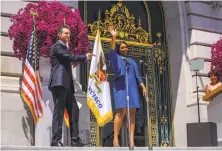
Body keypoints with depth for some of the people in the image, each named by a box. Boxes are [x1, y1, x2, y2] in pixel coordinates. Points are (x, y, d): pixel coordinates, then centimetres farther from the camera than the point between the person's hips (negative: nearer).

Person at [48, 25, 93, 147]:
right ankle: (56, 140, -12)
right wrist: (85, 57, -7)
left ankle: (75, 140, 7)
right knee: (59, 111, -12)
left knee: (74, 110, 6)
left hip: (66, 84, 10)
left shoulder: (64, 47, 27)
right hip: (59, 82, -10)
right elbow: (69, 57, -15)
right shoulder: (57, 46, -2)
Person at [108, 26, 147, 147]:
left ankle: (131, 140, -9)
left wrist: (143, 86, 2)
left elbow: (137, 75, 17)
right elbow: (112, 52, -12)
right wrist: (114, 37, -24)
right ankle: (115, 138, -16)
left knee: (132, 113, -5)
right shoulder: (116, 58, 11)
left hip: (132, 87, 5)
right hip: (121, 87, -5)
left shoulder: (132, 61, 25)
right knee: (121, 111, -19)